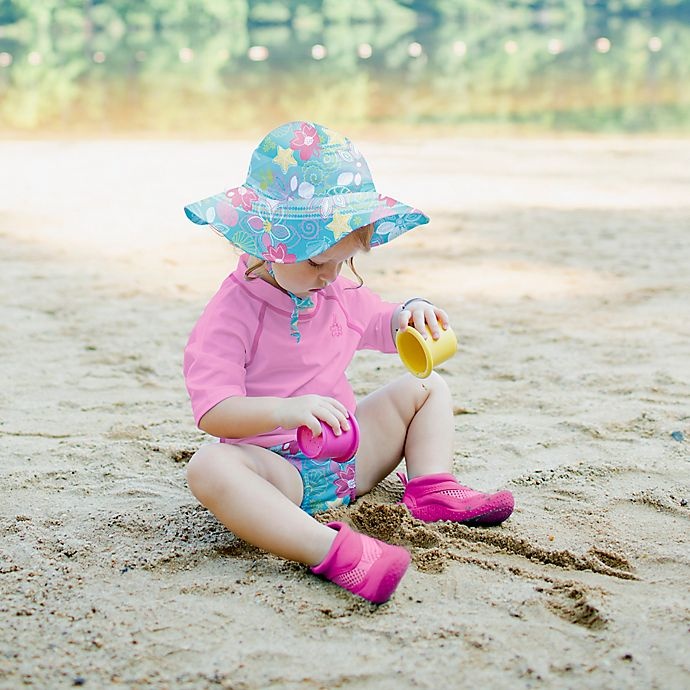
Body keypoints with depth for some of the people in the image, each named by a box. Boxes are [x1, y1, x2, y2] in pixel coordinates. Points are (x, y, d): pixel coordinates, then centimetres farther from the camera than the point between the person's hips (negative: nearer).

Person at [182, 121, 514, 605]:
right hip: (279, 467, -7)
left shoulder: (341, 293, 8)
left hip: (349, 452, 8)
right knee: (210, 468, -40)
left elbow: (381, 326, 24)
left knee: (426, 387, 9)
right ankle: (332, 551, -58)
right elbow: (213, 411, -23)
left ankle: (432, 487, -14)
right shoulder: (232, 313, -15)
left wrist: (412, 313, -2)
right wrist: (283, 410, -41)